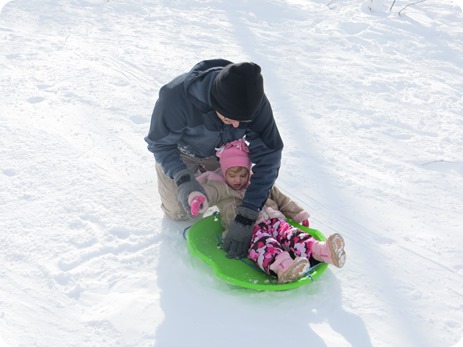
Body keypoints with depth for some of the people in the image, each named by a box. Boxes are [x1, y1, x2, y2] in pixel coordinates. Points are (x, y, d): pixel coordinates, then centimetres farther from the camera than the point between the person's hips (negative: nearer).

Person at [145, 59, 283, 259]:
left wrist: (246, 216, -41)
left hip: (220, 151, 2)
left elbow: (268, 156, -34)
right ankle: (195, 172, 29)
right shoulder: (176, 96, -44)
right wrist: (183, 179, -47)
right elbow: (161, 144, -27)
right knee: (179, 213, 1)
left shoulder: (255, 102, -36)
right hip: (180, 151, -2)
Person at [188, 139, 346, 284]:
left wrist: (299, 215, 31)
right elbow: (207, 190, -5)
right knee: (261, 241, -39)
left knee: (288, 232, -29)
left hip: (273, 220, 5)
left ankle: (319, 250, -56)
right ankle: (280, 266, -70)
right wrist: (198, 198, -29)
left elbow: (282, 200, 38)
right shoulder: (221, 188, 19)